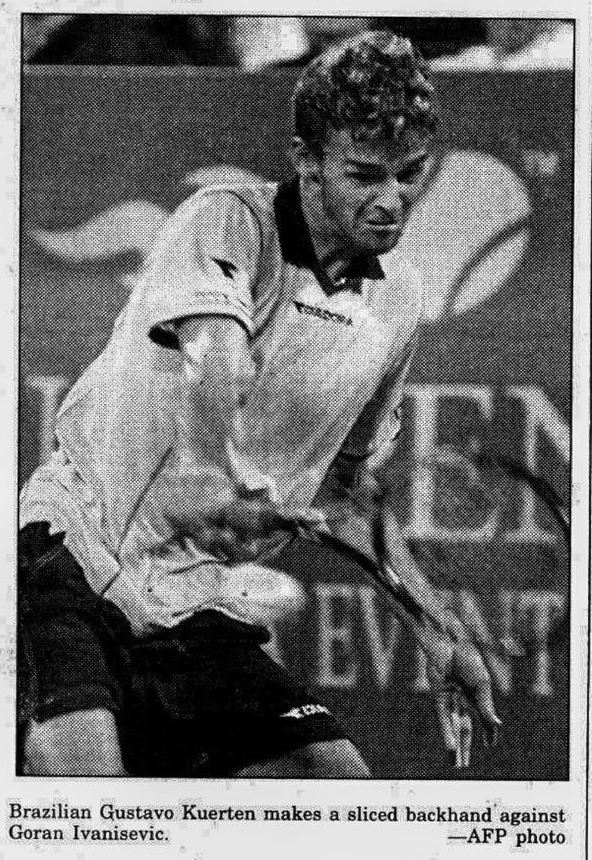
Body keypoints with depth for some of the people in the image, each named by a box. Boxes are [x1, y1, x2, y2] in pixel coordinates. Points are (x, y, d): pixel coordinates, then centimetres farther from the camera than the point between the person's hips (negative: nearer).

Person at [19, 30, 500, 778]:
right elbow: (211, 366, -29)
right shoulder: (227, 222, -8)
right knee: (84, 772, -27)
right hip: (72, 555, -5)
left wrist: (442, 629, 18)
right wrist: (205, 481, -50)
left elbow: (353, 482, 23)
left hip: (207, 605, 5)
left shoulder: (397, 302, 10)